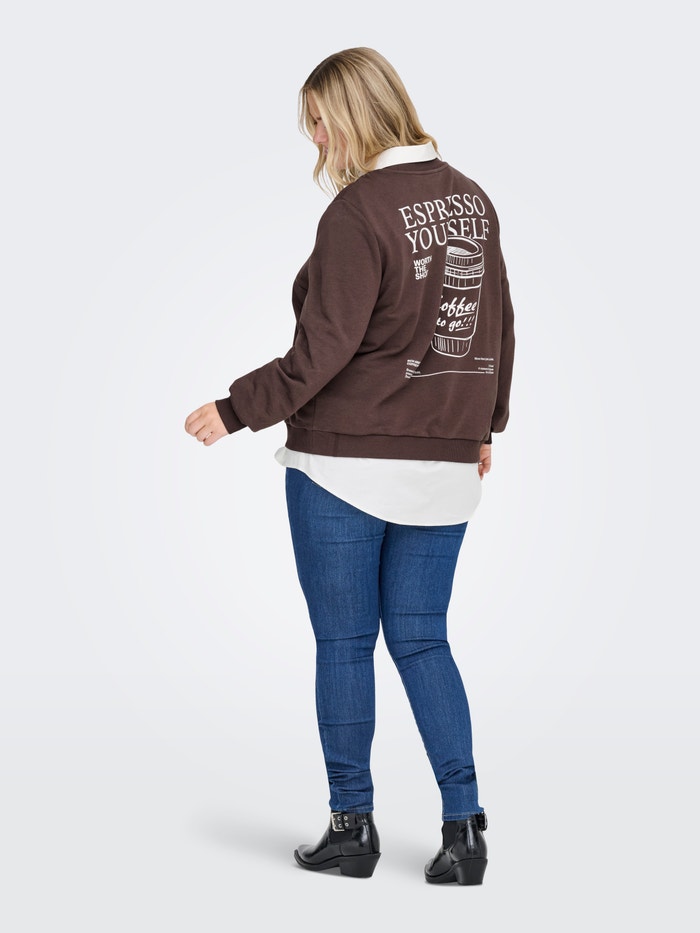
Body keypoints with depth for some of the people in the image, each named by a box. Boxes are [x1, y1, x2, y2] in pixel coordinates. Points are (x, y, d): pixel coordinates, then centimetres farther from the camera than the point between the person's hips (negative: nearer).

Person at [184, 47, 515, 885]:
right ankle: (463, 827, 6)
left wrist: (234, 411, -10)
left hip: (344, 462, -6)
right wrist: (485, 424, 25)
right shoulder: (471, 201, 7)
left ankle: (352, 826, 15)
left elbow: (324, 350, -18)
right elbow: (497, 328, 14)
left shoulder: (359, 211, -14)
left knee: (343, 644, 6)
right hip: (441, 468, 6)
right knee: (421, 641, 11)